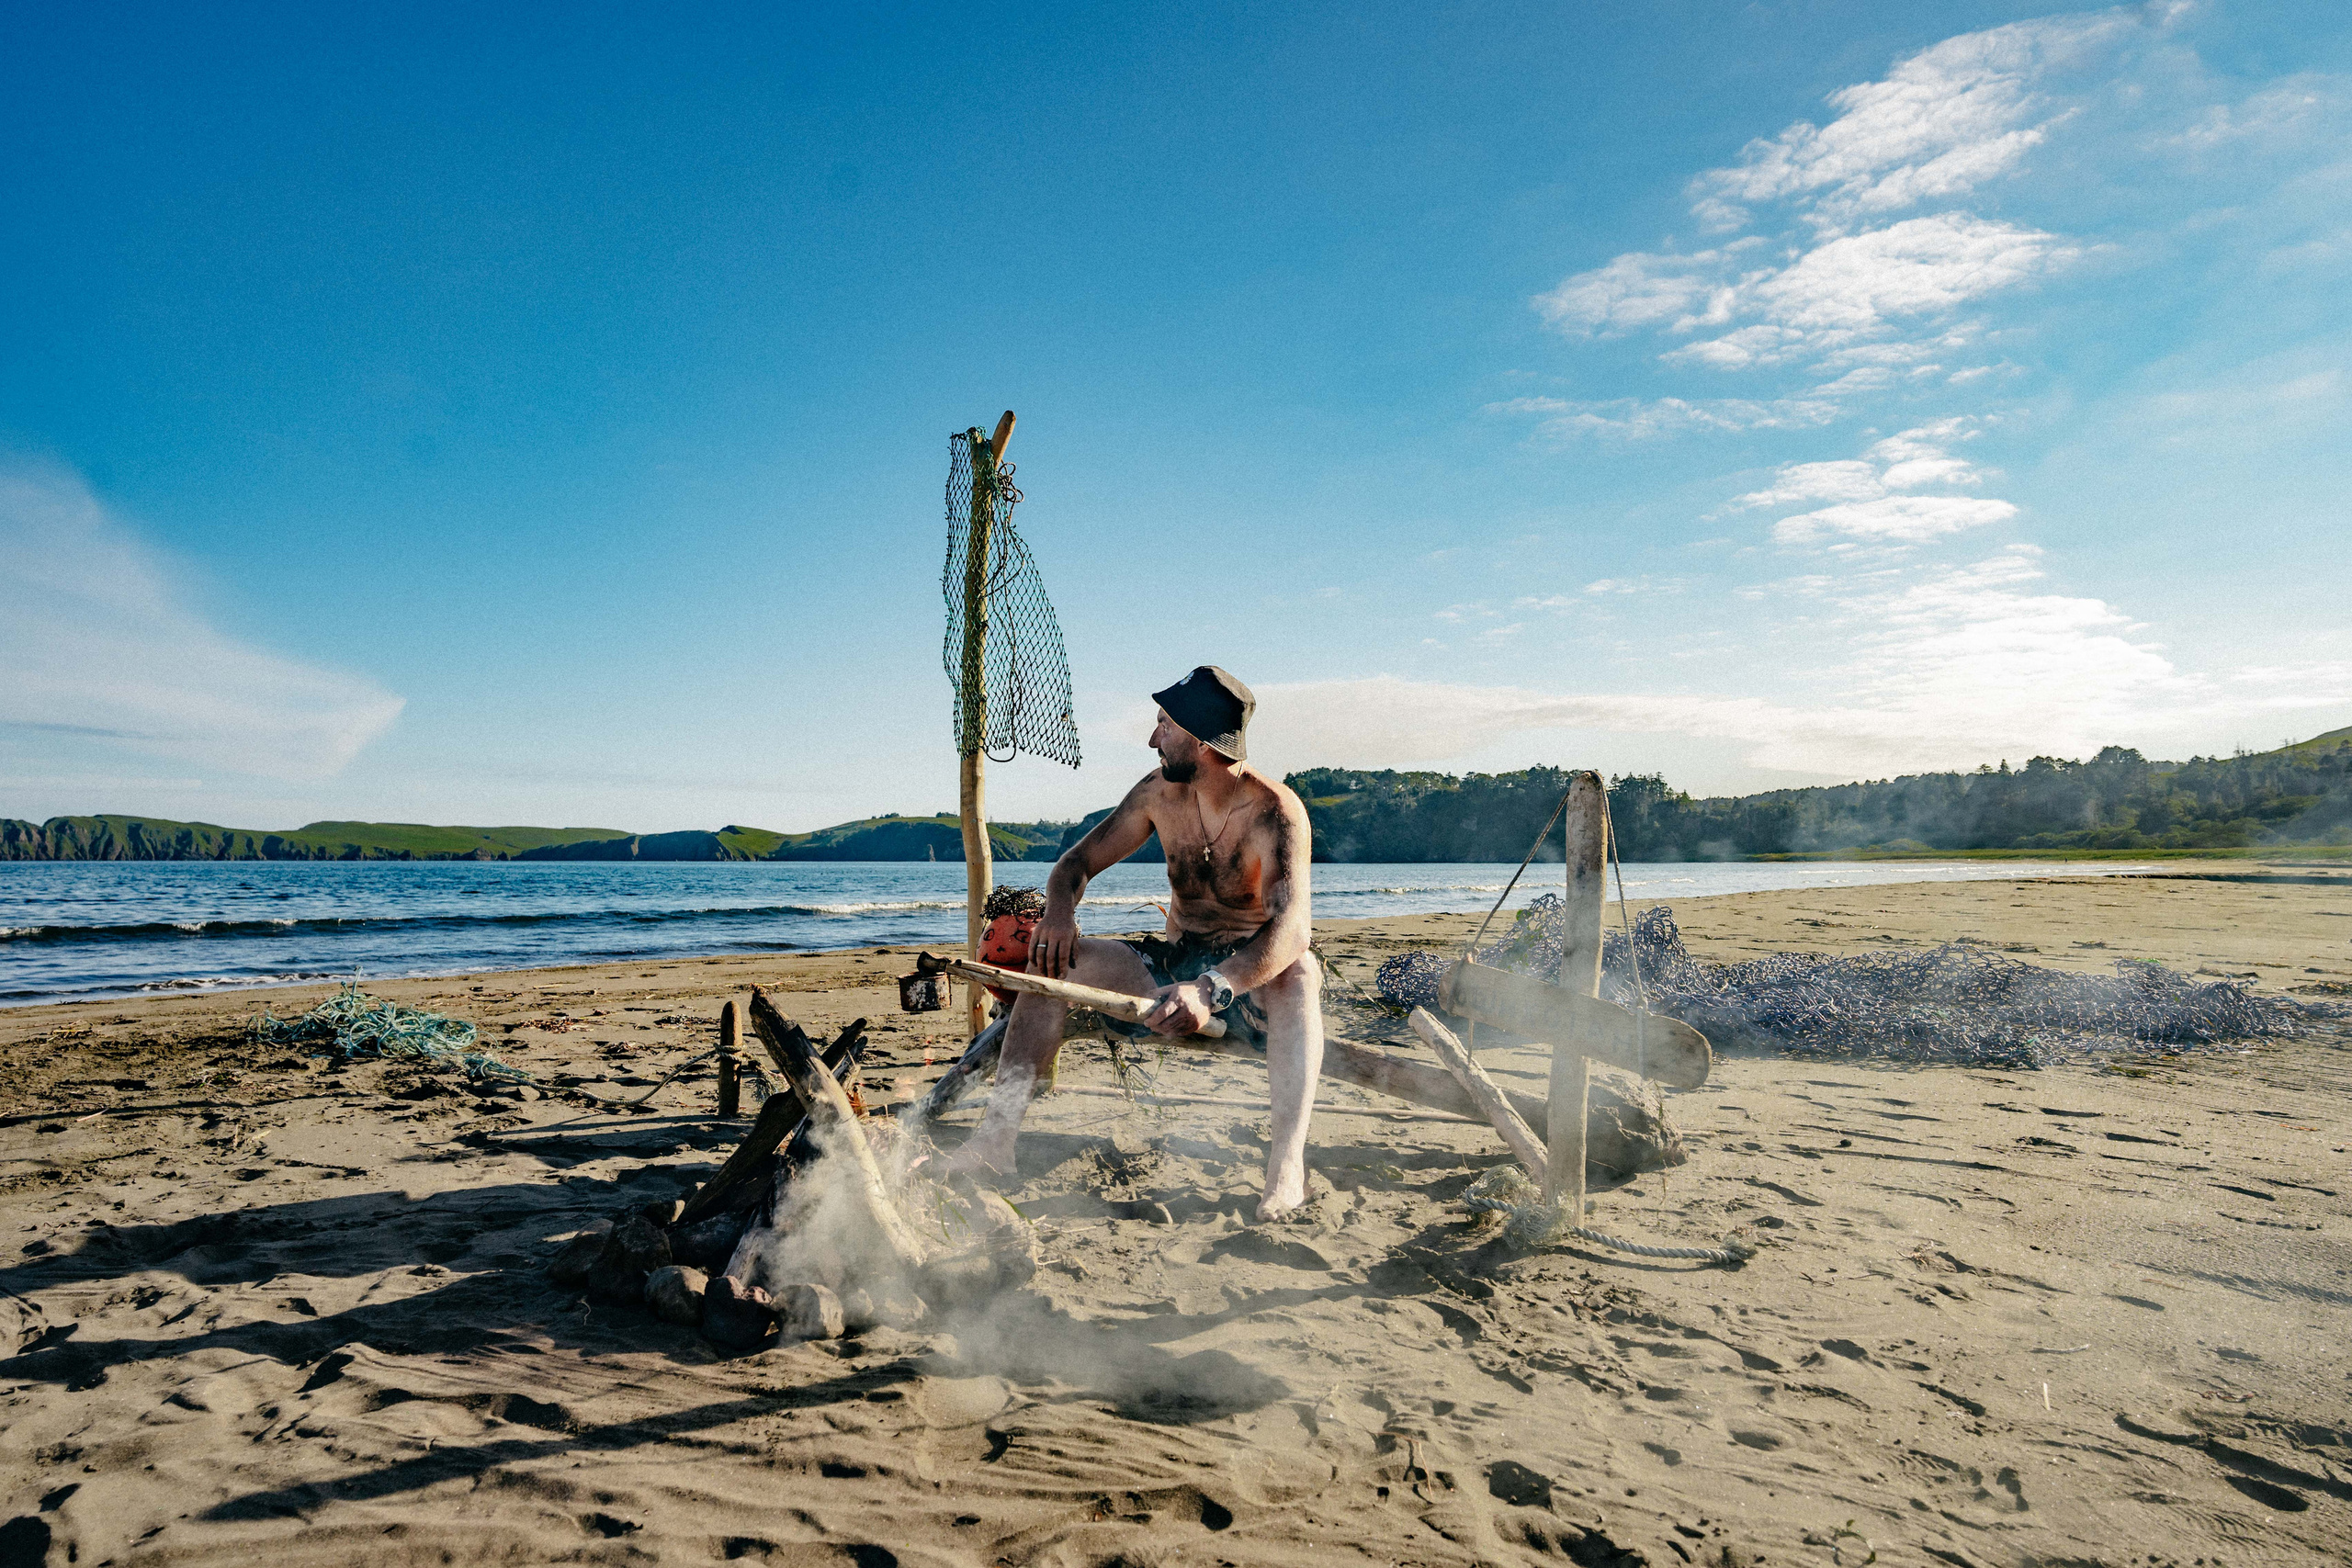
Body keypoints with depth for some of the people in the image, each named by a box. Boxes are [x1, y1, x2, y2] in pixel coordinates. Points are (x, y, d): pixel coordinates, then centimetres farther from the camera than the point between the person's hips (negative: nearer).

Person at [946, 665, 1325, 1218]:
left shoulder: (1275, 811, -20)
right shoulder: (1161, 790, -1)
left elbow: (1290, 928, -34)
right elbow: (1077, 862, 7)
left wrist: (1212, 988, -50)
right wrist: (1059, 912, -17)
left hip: (1253, 986, -5)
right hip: (1173, 966, 5)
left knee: (1299, 971, -39)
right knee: (1056, 959, -15)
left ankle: (1287, 1162, -45)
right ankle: (997, 1135, -21)